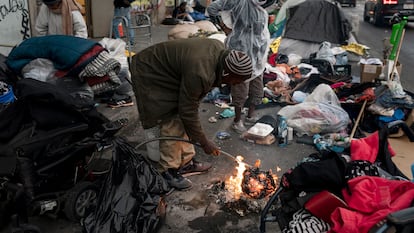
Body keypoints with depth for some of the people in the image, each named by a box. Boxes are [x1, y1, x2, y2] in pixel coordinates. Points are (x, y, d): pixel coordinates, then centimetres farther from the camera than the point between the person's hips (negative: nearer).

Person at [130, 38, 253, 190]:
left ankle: (186, 162, 23)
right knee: (170, 126, -8)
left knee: (182, 121, 11)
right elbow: (188, 111, -26)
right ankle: (167, 171, 8)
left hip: (168, 73, 9)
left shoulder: (221, 50, -11)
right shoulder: (199, 73, -37)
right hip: (150, 77, -9)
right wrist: (204, 142, -15)